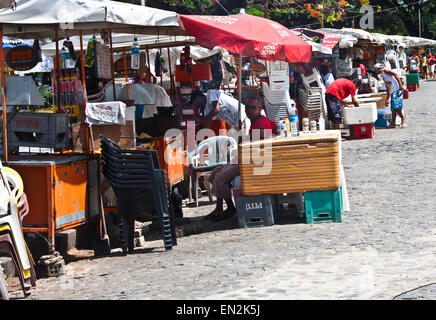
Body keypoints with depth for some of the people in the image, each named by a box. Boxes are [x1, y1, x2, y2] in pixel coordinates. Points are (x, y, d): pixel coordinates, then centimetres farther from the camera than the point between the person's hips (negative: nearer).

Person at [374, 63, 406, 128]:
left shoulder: (384, 70, 0)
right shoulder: (383, 76, 26)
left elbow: (395, 74, -14)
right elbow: (388, 89, 30)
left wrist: (400, 85, -22)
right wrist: (387, 99, 30)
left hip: (397, 90, -10)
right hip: (393, 92, 10)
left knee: (396, 106, -16)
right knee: (393, 108, 6)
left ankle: (403, 119, -6)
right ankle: (393, 123, 7)